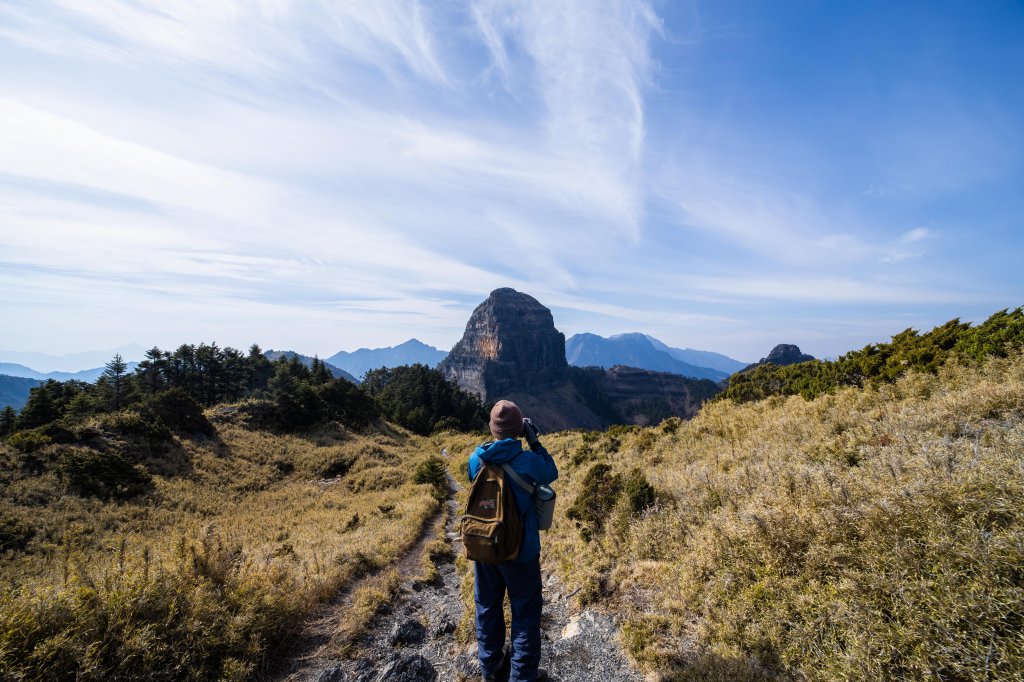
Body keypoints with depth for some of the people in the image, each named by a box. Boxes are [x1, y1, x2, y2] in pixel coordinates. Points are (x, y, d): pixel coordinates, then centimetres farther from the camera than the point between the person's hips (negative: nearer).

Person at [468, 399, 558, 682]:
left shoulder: (476, 458, -12)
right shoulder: (526, 460, -23)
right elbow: (551, 474, -2)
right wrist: (534, 442, -4)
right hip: (519, 549, -4)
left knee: (487, 606, 22)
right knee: (525, 612, 14)